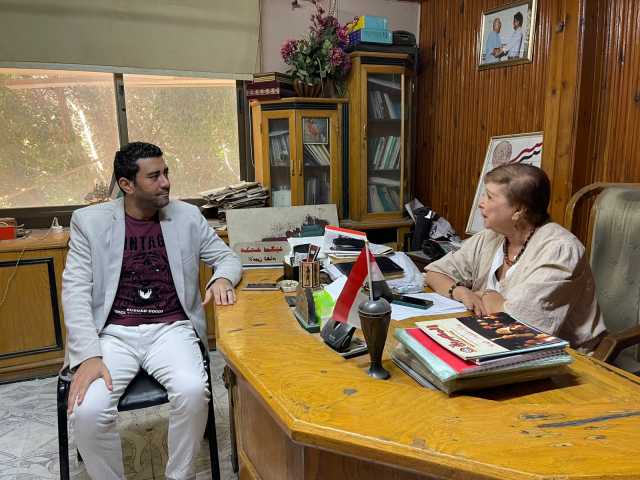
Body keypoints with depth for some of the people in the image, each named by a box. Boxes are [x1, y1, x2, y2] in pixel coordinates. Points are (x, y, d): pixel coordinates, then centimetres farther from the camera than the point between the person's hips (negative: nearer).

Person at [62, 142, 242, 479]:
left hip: (172, 328, 1)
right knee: (87, 409, -25)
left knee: (193, 391, -28)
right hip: (114, 333, 0)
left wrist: (222, 278, -13)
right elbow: (75, 290, -4)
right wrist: (88, 355, -18)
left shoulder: (187, 216, 6)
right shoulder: (90, 221, 1)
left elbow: (228, 257, 13)